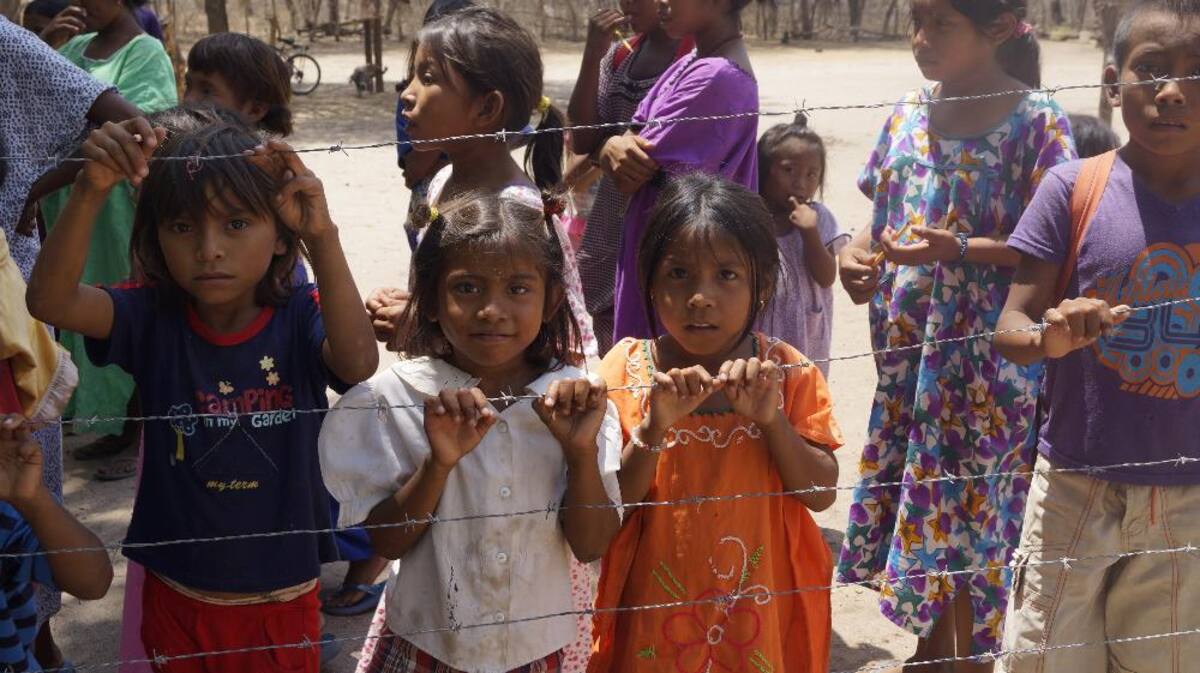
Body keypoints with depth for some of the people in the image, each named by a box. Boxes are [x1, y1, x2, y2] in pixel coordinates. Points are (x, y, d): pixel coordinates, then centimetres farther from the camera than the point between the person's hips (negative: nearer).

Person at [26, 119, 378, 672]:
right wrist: (91, 190, -40)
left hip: (283, 593, -1)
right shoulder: (153, 319, -10)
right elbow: (50, 300, -26)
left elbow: (358, 364, -35)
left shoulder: (299, 316, -14)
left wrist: (323, 237, -45)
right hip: (177, 593, 2)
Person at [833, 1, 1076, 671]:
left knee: (970, 512, 3)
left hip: (986, 361, -5)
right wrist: (860, 251, -5)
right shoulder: (909, 113, 6)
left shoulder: (1036, 120, -11)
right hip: (909, 350, 6)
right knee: (918, 504, 15)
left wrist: (958, 249, -25)